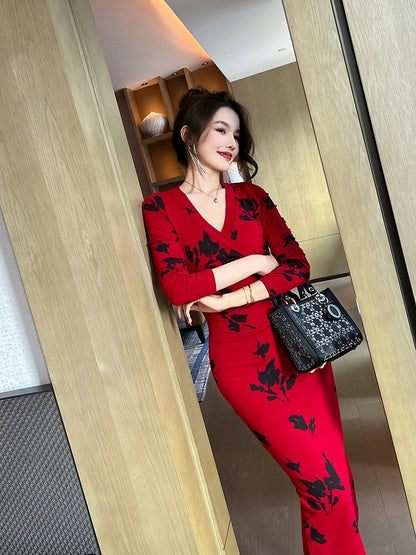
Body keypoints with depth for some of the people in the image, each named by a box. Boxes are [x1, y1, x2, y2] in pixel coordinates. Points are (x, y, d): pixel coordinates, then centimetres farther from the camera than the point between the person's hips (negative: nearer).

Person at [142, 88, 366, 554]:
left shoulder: (251, 196, 9)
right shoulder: (161, 208, -1)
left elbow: (297, 266, -2)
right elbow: (178, 289, -14)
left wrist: (227, 298, -13)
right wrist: (255, 261, -9)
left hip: (297, 345, 4)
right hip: (242, 362, -4)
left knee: (336, 474, 11)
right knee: (322, 482, 1)